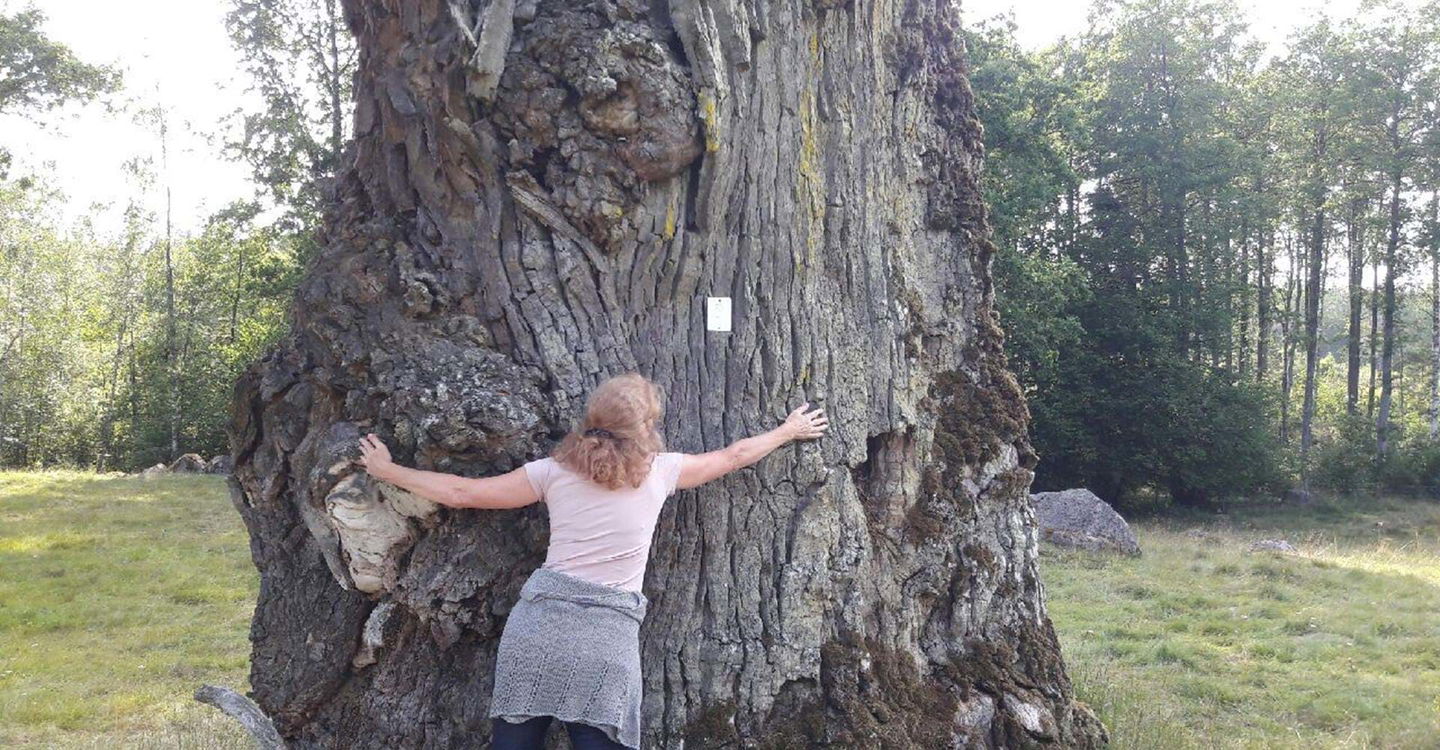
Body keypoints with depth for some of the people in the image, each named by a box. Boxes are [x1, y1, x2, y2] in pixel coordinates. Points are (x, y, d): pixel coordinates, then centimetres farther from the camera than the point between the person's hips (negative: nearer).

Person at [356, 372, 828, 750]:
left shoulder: (554, 470, 8)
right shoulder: (660, 471, 8)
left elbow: (462, 493, 12)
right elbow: (733, 457, 24)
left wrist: (388, 471, 25)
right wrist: (789, 430, 41)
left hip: (537, 625, 1)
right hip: (609, 640, -1)